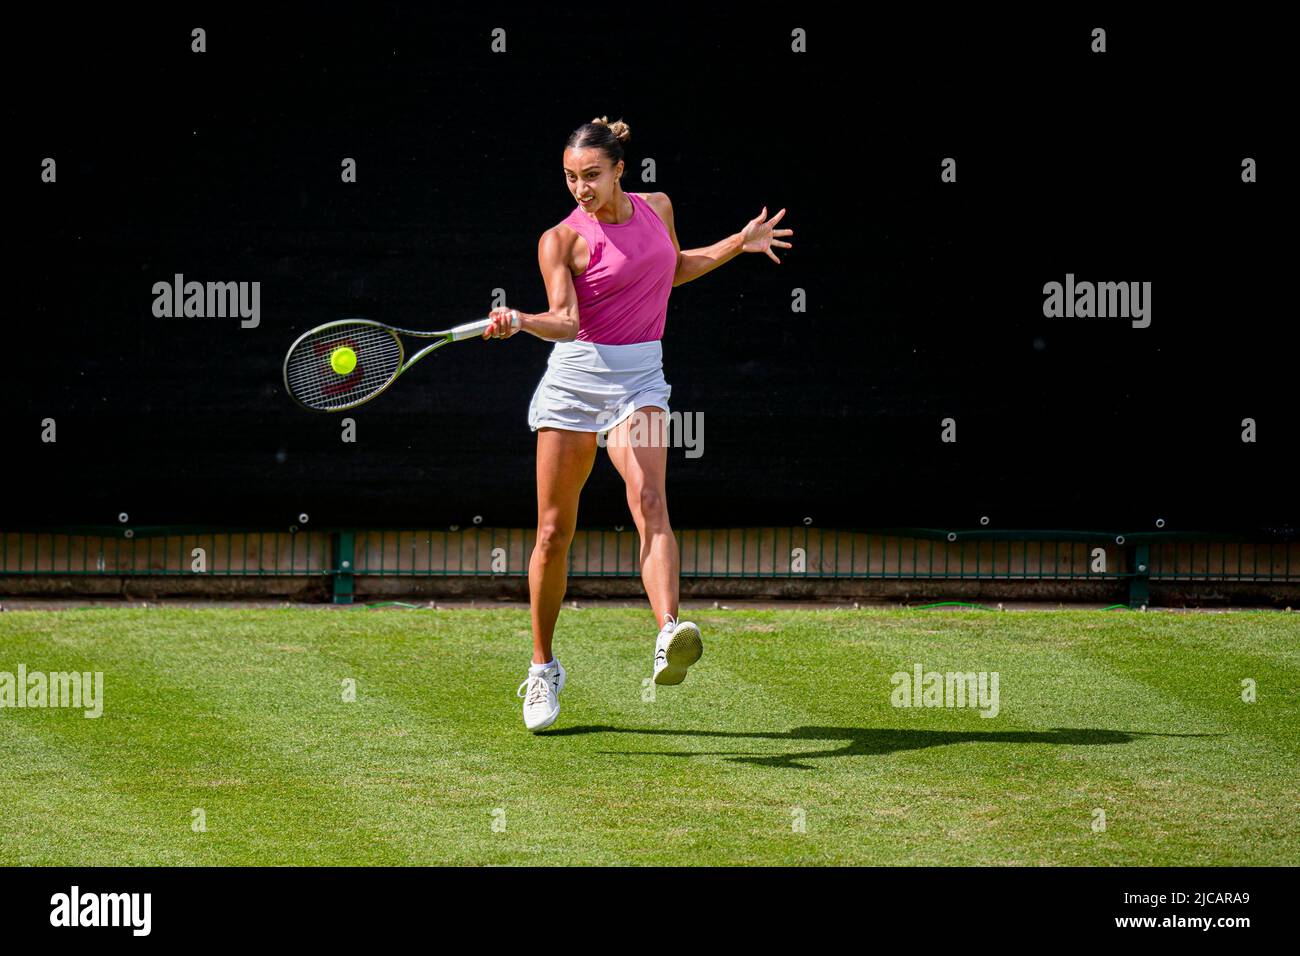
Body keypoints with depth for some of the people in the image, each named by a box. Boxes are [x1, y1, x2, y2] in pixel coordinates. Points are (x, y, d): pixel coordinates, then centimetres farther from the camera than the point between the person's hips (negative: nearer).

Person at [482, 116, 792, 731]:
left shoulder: (657, 208, 7)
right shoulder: (562, 239, -6)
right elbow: (566, 321, -18)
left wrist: (738, 245, 24)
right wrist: (519, 321, -37)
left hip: (640, 380, 1)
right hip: (575, 376, -1)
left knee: (649, 500, -24)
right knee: (554, 530, 3)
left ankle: (669, 636, -45)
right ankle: (543, 668, 20)